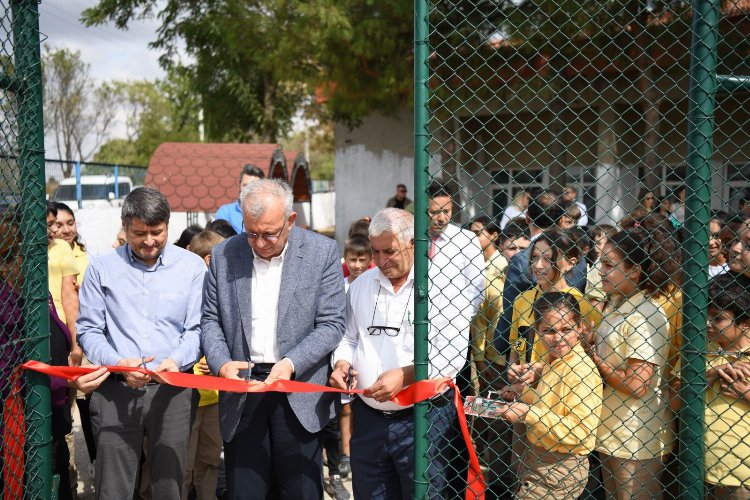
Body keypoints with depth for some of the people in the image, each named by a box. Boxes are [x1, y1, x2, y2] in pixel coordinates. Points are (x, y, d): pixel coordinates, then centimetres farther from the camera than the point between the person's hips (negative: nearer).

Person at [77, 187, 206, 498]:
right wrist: (118, 363, -14)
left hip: (172, 389, 0)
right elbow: (88, 330, 3)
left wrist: (177, 360, -17)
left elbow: (196, 329, 2)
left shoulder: (192, 266, 3)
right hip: (116, 391, 0)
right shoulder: (103, 268, 5)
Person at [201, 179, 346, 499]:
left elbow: (331, 324, -6)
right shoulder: (224, 255, 3)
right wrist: (221, 363, -10)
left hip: (299, 394, -2)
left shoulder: (323, 252, -4)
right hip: (241, 392, 2)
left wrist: (292, 363, -20)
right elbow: (211, 320, 8)